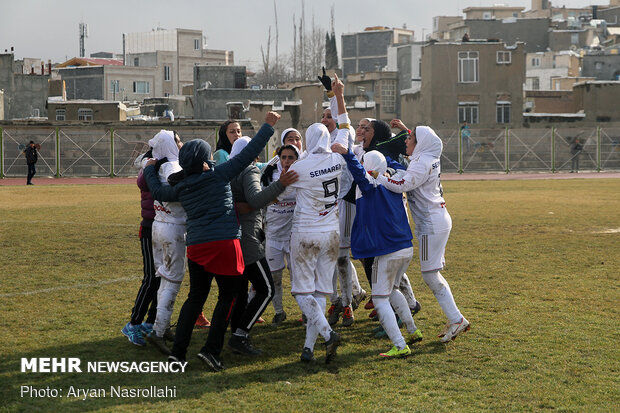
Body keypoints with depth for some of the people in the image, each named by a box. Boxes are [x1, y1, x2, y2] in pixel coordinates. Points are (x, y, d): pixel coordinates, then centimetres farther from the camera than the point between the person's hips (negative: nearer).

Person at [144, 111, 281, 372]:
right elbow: (249, 153, -2)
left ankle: (177, 351, 9)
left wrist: (150, 170, 45)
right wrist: (268, 127, 6)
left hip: (196, 246, 5)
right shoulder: (218, 175, -2)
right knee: (227, 296, 6)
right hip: (224, 242, -5)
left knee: (195, 297, 15)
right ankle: (211, 350, -2)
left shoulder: (182, 188, 11)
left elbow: (159, 192, 28)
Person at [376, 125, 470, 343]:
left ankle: (456, 319, -3)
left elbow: (401, 184, -30)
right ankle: (455, 319, 14)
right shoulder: (428, 159, 12)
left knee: (430, 275, -6)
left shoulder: (423, 163, -18)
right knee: (432, 274, 13)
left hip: (432, 224, -10)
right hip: (438, 220, 10)